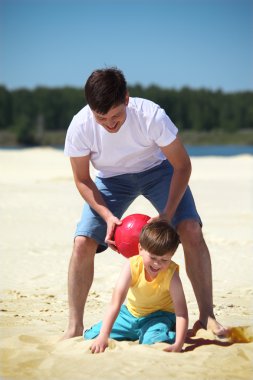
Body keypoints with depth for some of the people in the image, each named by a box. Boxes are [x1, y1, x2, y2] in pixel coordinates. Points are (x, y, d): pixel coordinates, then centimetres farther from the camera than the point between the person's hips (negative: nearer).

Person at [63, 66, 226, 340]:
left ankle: (206, 316, -12)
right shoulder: (79, 127, -30)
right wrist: (108, 216, -26)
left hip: (157, 170, -1)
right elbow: (82, 180, -13)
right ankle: (74, 327, -1)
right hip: (110, 179, 1)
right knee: (82, 243, -15)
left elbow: (182, 165, -22)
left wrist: (167, 214, -31)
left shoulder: (152, 116, -35)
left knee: (190, 230, -22)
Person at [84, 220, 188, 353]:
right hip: (131, 312, 3)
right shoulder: (132, 266, -24)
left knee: (157, 341, -36)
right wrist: (103, 337, -40)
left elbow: (181, 312, -28)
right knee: (91, 336, -3)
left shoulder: (171, 274, -26)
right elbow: (115, 303, -31)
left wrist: (178, 345, -44)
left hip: (159, 315, -3)